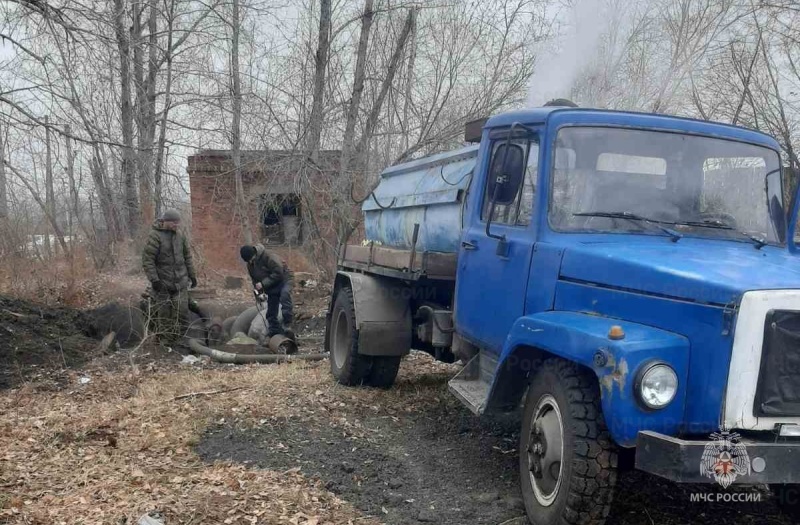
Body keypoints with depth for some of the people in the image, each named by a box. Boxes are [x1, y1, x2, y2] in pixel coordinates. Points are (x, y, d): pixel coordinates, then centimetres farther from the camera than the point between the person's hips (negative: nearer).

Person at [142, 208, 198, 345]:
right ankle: (163, 341, 13)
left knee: (182, 312, 1)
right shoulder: (155, 236, -10)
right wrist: (154, 279, -17)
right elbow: (147, 259, -13)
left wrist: (192, 275, 17)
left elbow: (187, 257, 18)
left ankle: (177, 340, 11)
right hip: (163, 284, -5)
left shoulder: (180, 236, 8)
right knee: (163, 314, 2)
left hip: (180, 283, 5)